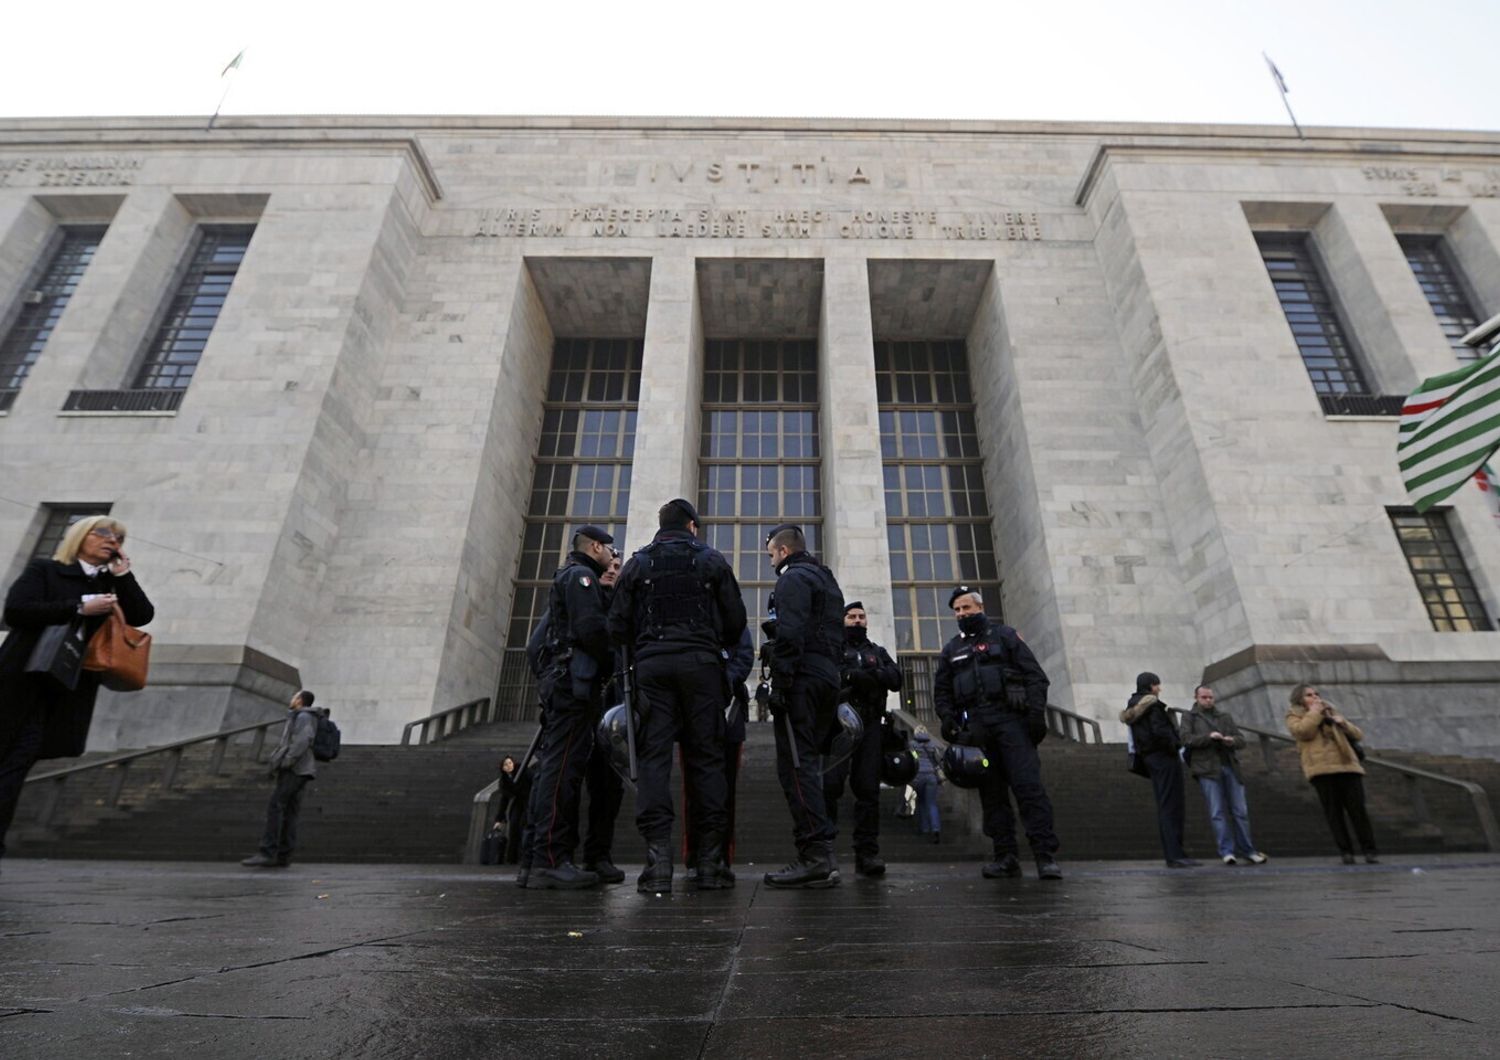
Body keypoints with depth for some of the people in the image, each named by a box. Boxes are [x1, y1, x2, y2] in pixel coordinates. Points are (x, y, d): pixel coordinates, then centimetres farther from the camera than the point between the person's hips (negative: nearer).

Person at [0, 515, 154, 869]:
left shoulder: (110, 584, 15)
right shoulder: (44, 570, 4)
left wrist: (123, 573, -3)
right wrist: (79, 607, -17)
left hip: (67, 687, 3)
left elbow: (142, 615, 1)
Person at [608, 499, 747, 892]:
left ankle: (658, 858, -7)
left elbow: (617, 626, 7)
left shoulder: (637, 564, 12)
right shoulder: (712, 561, 10)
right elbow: (736, 620, 7)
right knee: (706, 756, 2)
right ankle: (711, 860, 3)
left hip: (651, 665, 1)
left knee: (653, 756, 0)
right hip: (700, 665, 0)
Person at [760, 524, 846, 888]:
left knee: (795, 766, -11)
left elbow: (790, 633, -18)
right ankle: (822, 856, 13)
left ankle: (815, 856, -15)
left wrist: (780, 684, -20)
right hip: (828, 678, 10)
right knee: (805, 765, 11)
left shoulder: (794, 578, -3)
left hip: (803, 680, -10)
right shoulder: (827, 580, 27)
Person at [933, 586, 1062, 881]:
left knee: (1028, 784, -11)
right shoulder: (951, 650, 21)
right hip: (975, 728, 4)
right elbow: (941, 691, 18)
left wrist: (1037, 713, -9)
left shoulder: (1005, 635, 10)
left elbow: (1035, 675, 3)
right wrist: (949, 720, 0)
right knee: (991, 790, 2)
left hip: (1010, 719, -3)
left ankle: (1046, 854, -8)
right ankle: (1005, 856, 6)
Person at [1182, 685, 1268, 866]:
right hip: (1208, 769, -3)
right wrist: (1209, 737, -17)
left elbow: (1241, 739, 12)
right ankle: (1226, 851, -1)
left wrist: (1231, 740, -11)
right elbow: (1186, 739, -5)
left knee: (1240, 810, 4)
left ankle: (1247, 850, 14)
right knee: (1217, 812, -4)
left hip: (1230, 766, 3)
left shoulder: (1224, 716, 19)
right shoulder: (1190, 718, 9)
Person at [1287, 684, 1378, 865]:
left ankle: (1369, 850, 4)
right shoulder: (1294, 716, 12)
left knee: (1357, 809, -4)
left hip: (1346, 766, 3)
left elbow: (1358, 735, 19)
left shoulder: (1330, 712, 24)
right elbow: (1303, 731, -10)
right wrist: (1315, 712, -1)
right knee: (1333, 812, -4)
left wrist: (1343, 722, 1)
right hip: (1321, 769, -3)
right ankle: (1346, 852, 1)